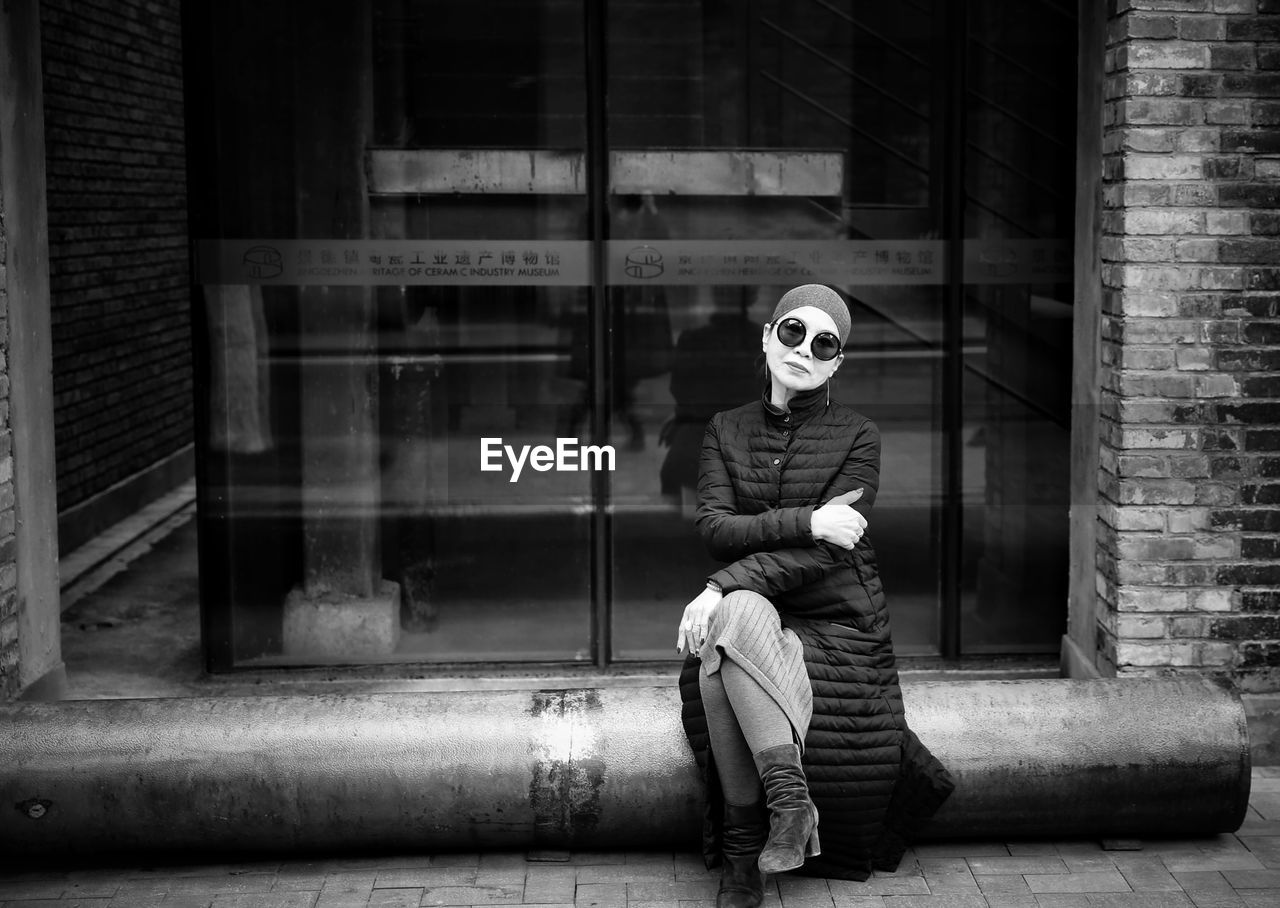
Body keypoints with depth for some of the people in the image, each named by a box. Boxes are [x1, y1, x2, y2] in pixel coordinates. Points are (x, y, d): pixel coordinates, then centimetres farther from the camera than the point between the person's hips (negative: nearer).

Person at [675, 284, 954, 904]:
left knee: (733, 617, -32)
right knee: (738, 612, -33)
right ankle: (790, 798, -30)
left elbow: (823, 551, -12)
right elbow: (714, 527, -6)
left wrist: (723, 588, -23)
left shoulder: (857, 437, 0)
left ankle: (743, 853, -29)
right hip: (750, 629, 3)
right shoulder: (725, 431, 10)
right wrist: (806, 522, -21)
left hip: (836, 627, -3)